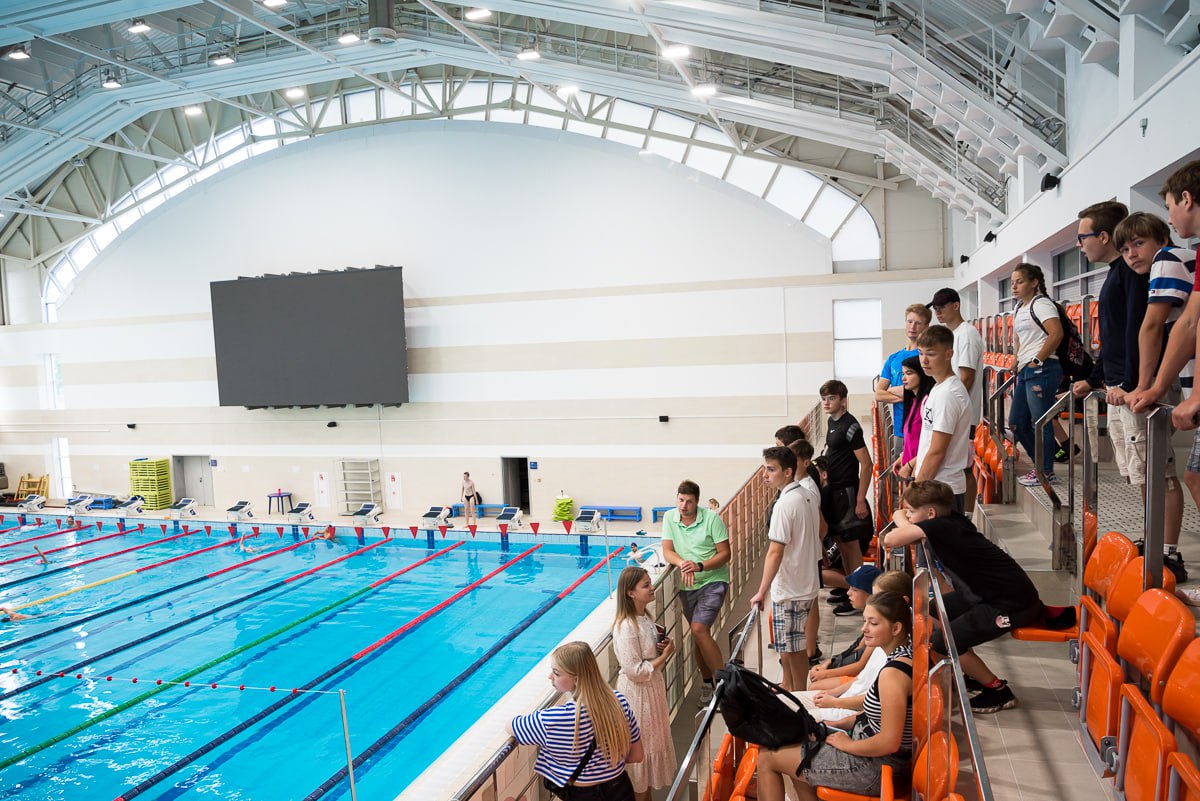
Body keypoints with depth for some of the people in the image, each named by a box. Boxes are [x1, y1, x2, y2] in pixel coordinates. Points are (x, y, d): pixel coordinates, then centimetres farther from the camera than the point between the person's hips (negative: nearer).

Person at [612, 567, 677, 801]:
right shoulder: (625, 628, -28)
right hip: (637, 693, -9)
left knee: (653, 740, 22)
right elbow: (635, 672, -27)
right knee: (641, 746, 8)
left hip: (653, 687, 9)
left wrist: (663, 646, -5)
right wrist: (665, 655, -19)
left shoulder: (645, 618, 0)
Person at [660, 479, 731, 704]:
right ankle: (707, 682, 28)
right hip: (687, 585, 5)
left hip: (713, 581, -5)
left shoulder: (712, 518, -13)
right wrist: (682, 564, -24)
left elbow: (725, 553, -12)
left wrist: (699, 566, -25)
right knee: (699, 635, 12)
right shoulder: (669, 518, -1)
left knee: (699, 629, -19)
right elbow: (667, 551, -3)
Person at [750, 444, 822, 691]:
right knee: (788, 645, 22)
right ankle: (787, 689, 36)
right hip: (807, 584, 9)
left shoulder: (785, 504, -23)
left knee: (794, 649, 6)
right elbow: (819, 531, 18)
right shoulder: (810, 495, 4)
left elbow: (775, 552, -24)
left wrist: (762, 591, -19)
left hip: (788, 588, -9)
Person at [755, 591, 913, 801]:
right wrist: (843, 722, 10)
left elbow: (889, 742, -28)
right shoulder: (908, 654, 2)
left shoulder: (893, 672, -28)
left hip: (874, 770, -10)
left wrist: (848, 744, -13)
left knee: (767, 757, 0)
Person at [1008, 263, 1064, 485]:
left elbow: (1056, 333, -20)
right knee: (1016, 423, 12)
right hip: (1025, 372, 10)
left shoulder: (1041, 304, -8)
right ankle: (1041, 465, 23)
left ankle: (1046, 472, 5)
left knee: (1040, 422, -5)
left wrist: (1037, 360, -18)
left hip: (1041, 370, -10)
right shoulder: (1019, 308, 19)